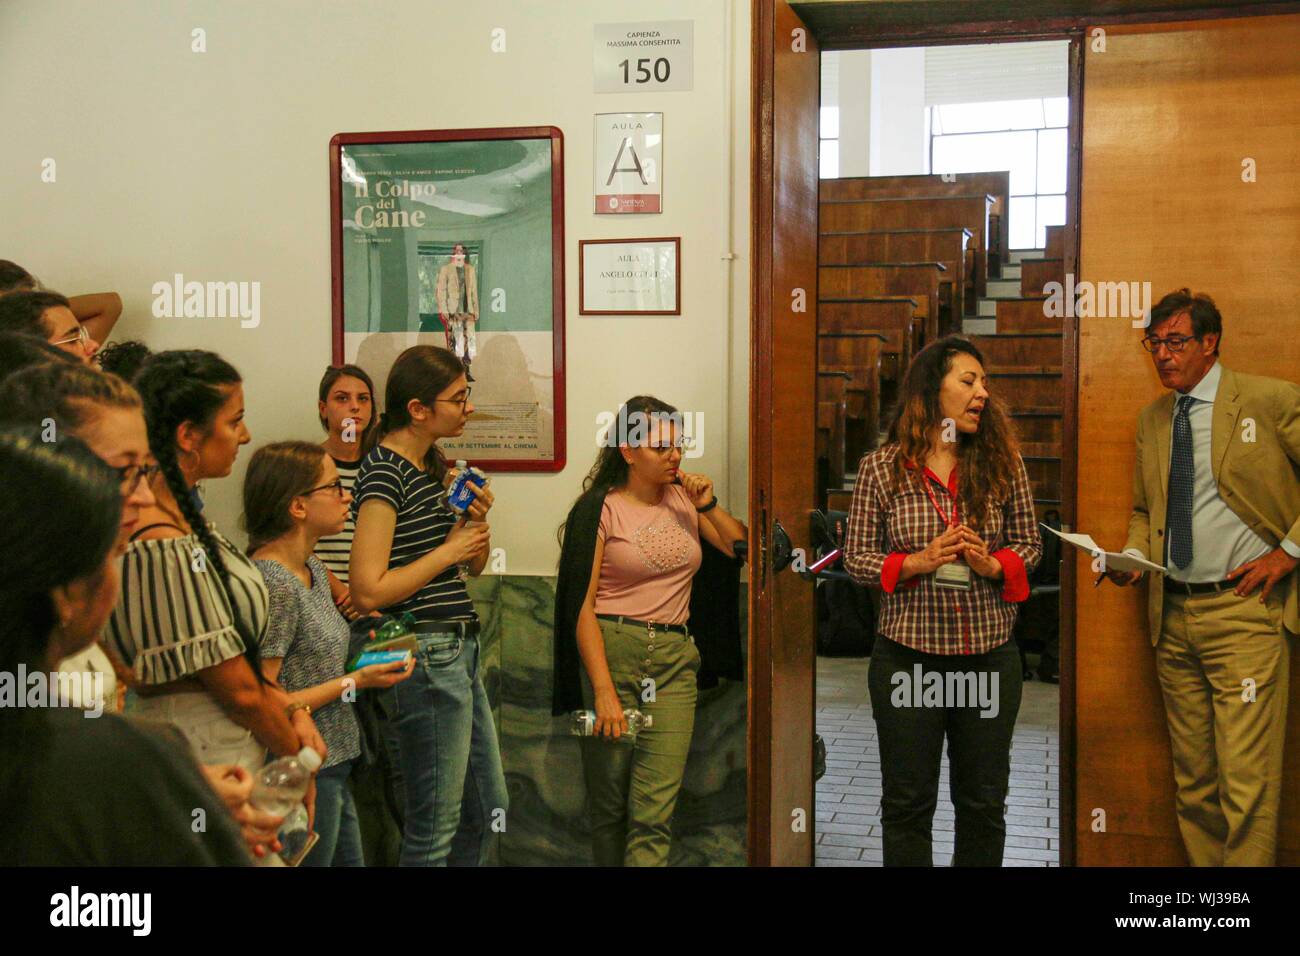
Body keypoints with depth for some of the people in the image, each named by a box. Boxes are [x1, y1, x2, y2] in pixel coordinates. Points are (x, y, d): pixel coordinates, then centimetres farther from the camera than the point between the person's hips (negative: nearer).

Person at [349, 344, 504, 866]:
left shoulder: (433, 464, 12)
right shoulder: (384, 471, -16)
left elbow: (475, 566, 19)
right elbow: (367, 591, -23)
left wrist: (476, 521, -1)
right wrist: (448, 550, -15)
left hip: (459, 649, 10)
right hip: (427, 653, -10)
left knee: (486, 806, 19)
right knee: (436, 829, 2)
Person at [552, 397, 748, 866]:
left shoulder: (683, 497, 11)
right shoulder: (600, 508, -2)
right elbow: (582, 607, -8)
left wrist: (709, 505, 1)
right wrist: (604, 691, -16)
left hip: (674, 657, 3)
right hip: (612, 650, -3)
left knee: (654, 812, -6)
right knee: (610, 805, 5)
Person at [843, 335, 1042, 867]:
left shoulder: (1002, 462, 2)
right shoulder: (881, 468, -3)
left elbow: (1029, 544, 8)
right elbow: (855, 556, -1)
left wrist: (993, 565, -12)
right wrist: (917, 563, -17)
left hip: (990, 654, 2)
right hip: (908, 652, -2)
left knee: (983, 802, 13)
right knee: (908, 802, 9)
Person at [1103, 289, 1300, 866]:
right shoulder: (1151, 419, 14)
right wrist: (1133, 556, 4)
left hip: (1243, 609, -6)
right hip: (1173, 616, 6)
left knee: (1247, 783, -8)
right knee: (1192, 780, 12)